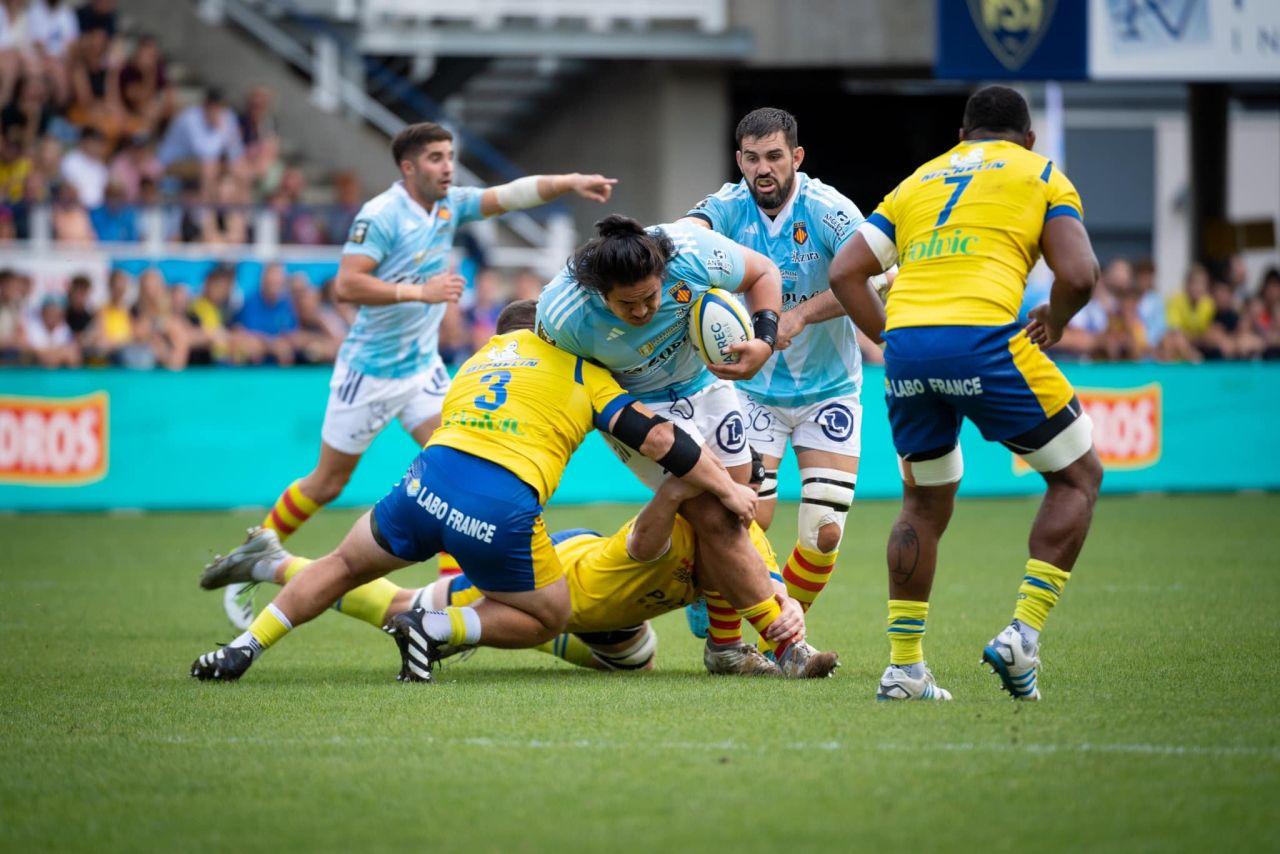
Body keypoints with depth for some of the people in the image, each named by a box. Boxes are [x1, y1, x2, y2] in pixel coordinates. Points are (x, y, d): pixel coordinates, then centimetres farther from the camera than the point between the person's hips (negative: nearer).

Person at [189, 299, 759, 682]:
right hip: (504, 510, -4)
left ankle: (245, 647, 16)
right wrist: (727, 489, 17)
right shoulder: (579, 364, 17)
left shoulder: (477, 360, 30)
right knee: (551, 619, 19)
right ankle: (438, 628, -2)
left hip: (429, 481, 4)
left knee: (346, 564, 28)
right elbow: (654, 436, 10)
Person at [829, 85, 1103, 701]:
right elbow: (1078, 274, 1)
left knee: (924, 504, 23)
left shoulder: (919, 180, 28)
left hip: (904, 345, 5)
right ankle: (1023, 633, -1)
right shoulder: (1041, 175, 16)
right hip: (982, 339, -5)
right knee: (1078, 477, 13)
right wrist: (1053, 325, 19)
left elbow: (844, 272, 19)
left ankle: (903, 664, 18)